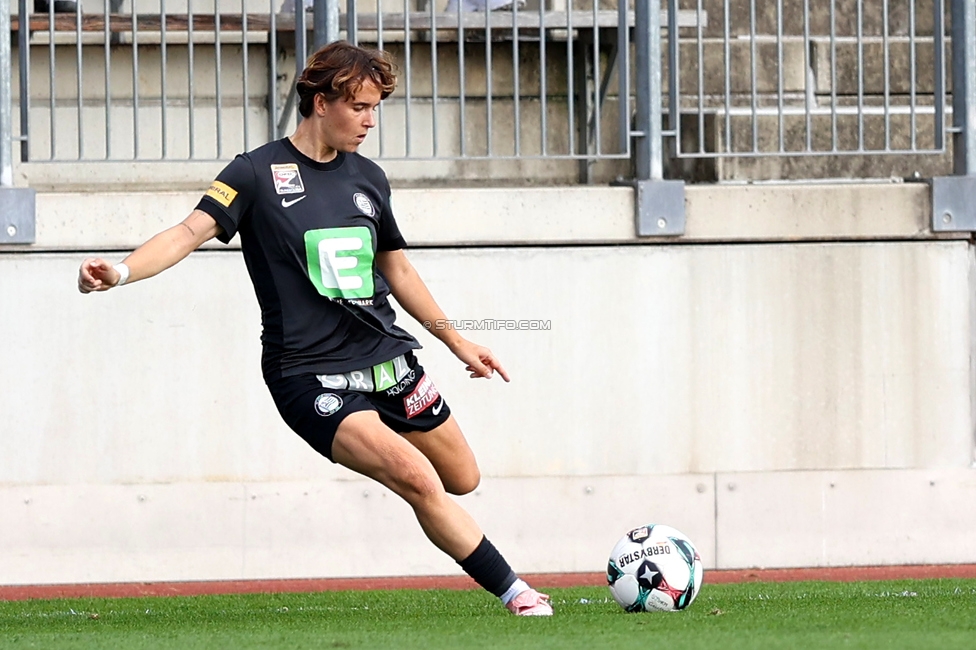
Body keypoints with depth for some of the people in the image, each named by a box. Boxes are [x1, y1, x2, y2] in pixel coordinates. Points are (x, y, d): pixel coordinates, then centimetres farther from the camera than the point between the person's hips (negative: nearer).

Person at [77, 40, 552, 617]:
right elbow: (191, 233, -17)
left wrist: (459, 344, 27)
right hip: (312, 374, -6)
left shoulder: (368, 179, 11)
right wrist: (121, 272, -35)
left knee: (462, 479, 9)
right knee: (417, 479, -21)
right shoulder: (258, 173, -7)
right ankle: (515, 593, -12)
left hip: (387, 355, 6)